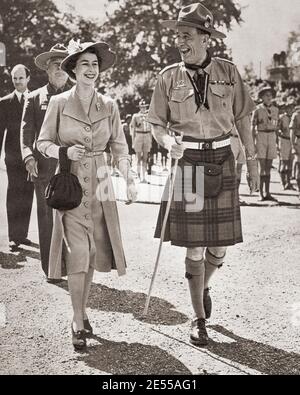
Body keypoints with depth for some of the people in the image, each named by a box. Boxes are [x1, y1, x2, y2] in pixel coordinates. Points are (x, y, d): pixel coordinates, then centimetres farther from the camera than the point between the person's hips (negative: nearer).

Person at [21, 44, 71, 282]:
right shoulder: (35, 98, 13)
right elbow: (26, 131, 7)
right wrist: (28, 156, -10)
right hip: (44, 166, 0)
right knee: (47, 217, 2)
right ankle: (50, 269, 9)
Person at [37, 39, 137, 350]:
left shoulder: (109, 106, 5)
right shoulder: (59, 103, -2)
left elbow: (119, 147, 8)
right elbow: (43, 142, 3)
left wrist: (129, 181, -3)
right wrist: (66, 152, -17)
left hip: (99, 185, 3)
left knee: (93, 254, 7)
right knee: (77, 254, -9)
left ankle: (82, 312, 25)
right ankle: (77, 322, 2)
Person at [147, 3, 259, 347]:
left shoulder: (227, 72, 2)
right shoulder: (169, 77, -1)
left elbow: (241, 118, 8)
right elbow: (156, 123, 4)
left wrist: (251, 158, 6)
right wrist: (169, 141, -17)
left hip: (221, 160, 2)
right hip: (187, 161, -1)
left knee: (220, 244, 5)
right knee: (194, 245, -1)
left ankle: (204, 286, 39)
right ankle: (199, 319, 14)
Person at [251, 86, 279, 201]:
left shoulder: (275, 110, 8)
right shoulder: (257, 110, -5)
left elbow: (275, 126, 16)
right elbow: (253, 127, -4)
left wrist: (276, 143, 15)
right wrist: (253, 144, -11)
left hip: (272, 138, 4)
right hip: (260, 137, -4)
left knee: (268, 167, 5)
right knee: (262, 167, -7)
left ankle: (267, 193, 9)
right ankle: (261, 194, -1)